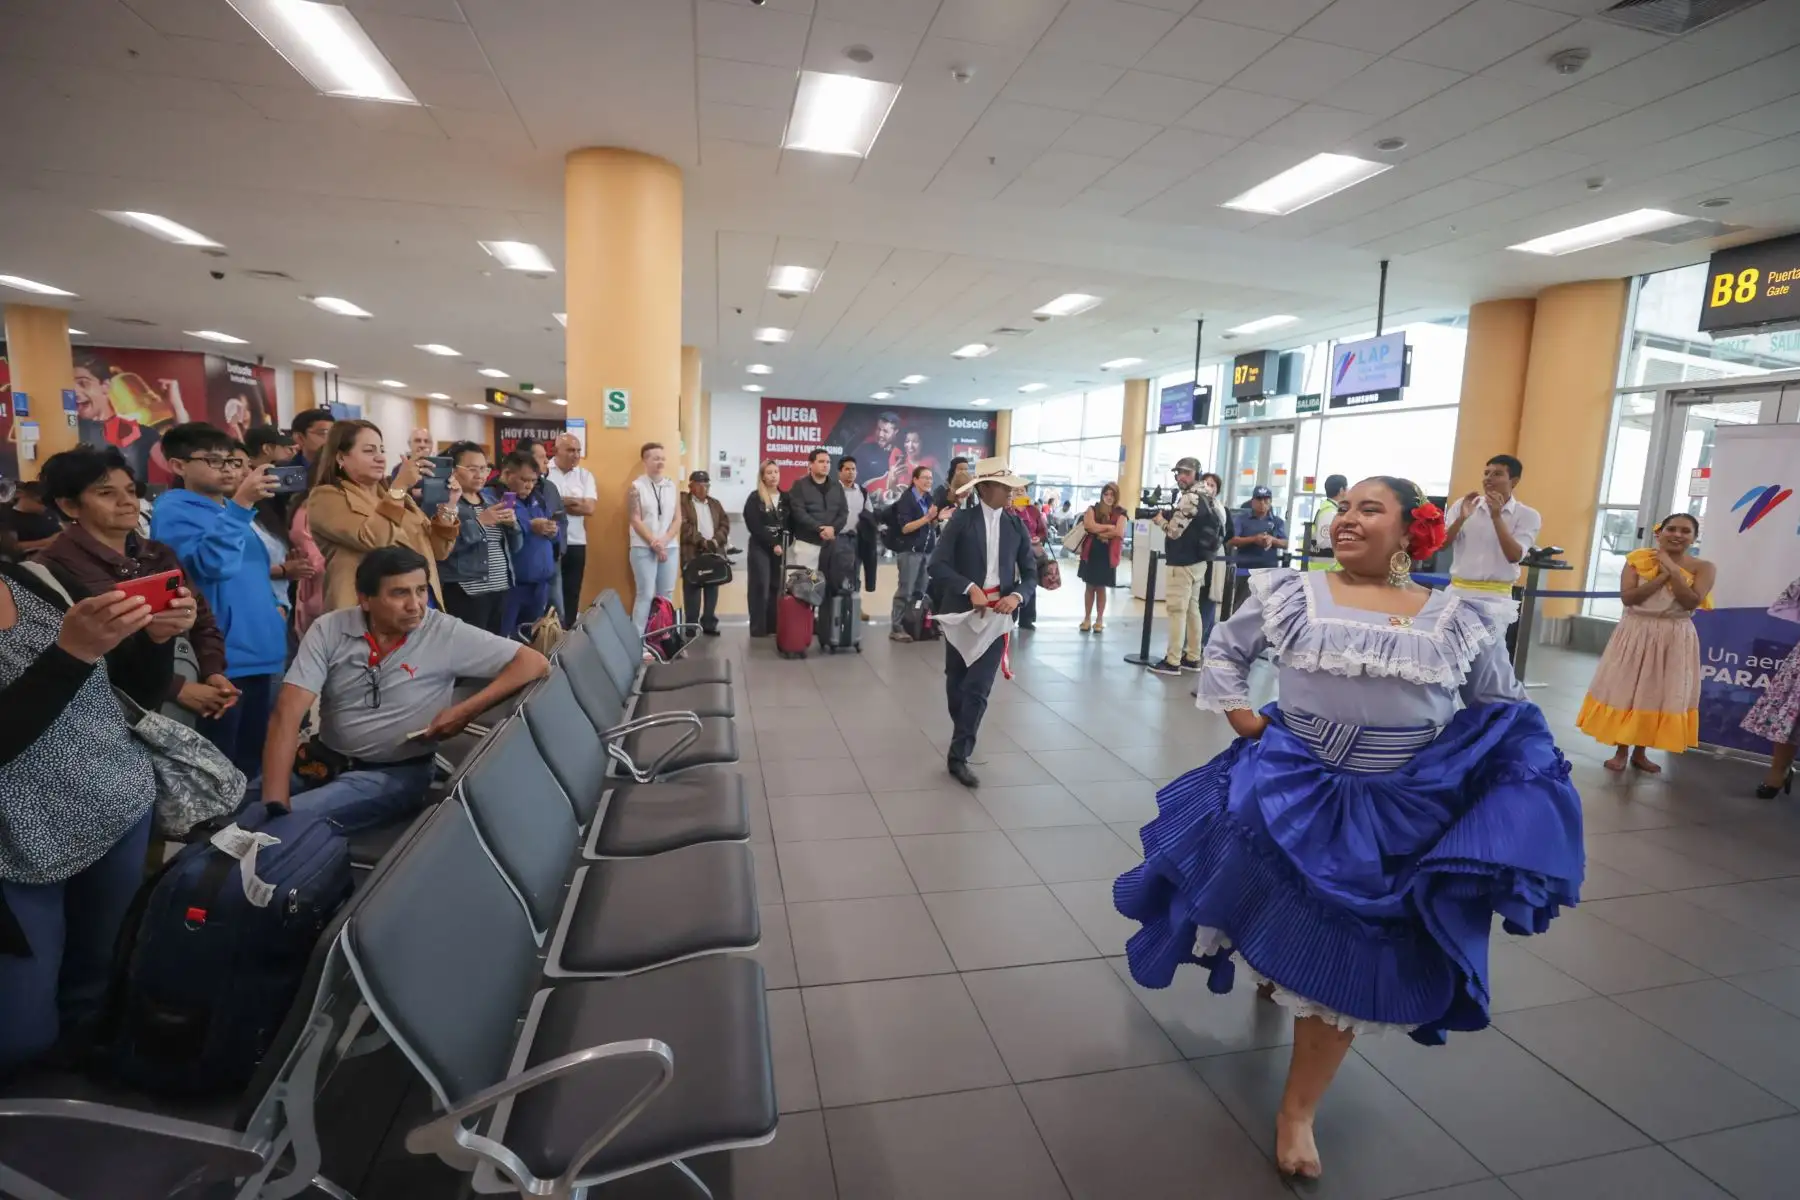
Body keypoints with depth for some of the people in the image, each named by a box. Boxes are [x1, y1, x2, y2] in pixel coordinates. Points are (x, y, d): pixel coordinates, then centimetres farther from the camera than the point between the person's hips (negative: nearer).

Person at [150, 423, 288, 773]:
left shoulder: (232, 509, 16)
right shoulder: (173, 509, -8)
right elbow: (212, 563, -24)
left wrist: (273, 604, 10)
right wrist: (240, 506, -27)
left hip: (258, 648, 8)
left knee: (252, 755, 17)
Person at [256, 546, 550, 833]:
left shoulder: (446, 634, -14)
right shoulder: (328, 630, -8)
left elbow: (534, 663, -16)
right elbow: (288, 714, -13)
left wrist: (465, 712, -23)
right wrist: (274, 804, -22)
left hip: (396, 772, -3)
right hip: (324, 759, 3)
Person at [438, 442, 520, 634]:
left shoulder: (491, 502, 16)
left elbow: (515, 547, 15)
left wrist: (512, 524, -4)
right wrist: (479, 522, -21)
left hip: (501, 590, 7)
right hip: (465, 593, -6)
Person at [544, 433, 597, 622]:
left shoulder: (584, 475, 7)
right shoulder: (543, 472, -3)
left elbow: (590, 508, -4)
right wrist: (575, 501, -11)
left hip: (576, 544, 4)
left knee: (572, 594, 11)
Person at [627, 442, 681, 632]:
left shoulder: (672, 486, 10)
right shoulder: (636, 487, -1)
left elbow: (678, 518, 7)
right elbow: (635, 520, -6)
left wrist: (664, 540, -7)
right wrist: (654, 543, -11)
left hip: (670, 547, 4)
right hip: (644, 548, -4)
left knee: (667, 595, 5)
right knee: (646, 594, -7)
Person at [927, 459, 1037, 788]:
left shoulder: (1016, 525, 4)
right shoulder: (962, 520, -4)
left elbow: (1031, 573, 5)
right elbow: (937, 564, -10)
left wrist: (1017, 596, -14)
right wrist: (969, 588, -21)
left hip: (997, 616, 1)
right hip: (962, 612, -1)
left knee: (978, 688, -7)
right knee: (956, 684, 13)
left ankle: (958, 756, 0)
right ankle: (963, 739, 38)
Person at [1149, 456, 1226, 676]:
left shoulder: (1190, 498, -16)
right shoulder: (1202, 498, 17)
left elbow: (1174, 530, -18)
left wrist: (1158, 519, -1)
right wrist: (1165, 515, 7)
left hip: (1183, 563, -10)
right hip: (1197, 561, 10)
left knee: (1177, 610, -7)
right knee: (1192, 609, 13)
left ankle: (1172, 662, -6)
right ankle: (1192, 658, 19)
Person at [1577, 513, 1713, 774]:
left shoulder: (1702, 568, -2)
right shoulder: (1638, 559, -2)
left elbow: (1691, 602, -16)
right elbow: (1627, 597, -12)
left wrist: (1673, 569, -16)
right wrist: (1662, 575, -17)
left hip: (1675, 638, 1)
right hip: (1636, 633, 0)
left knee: (1659, 694, 7)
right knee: (1626, 690, 4)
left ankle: (1640, 752, 22)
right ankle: (1621, 750, 15)